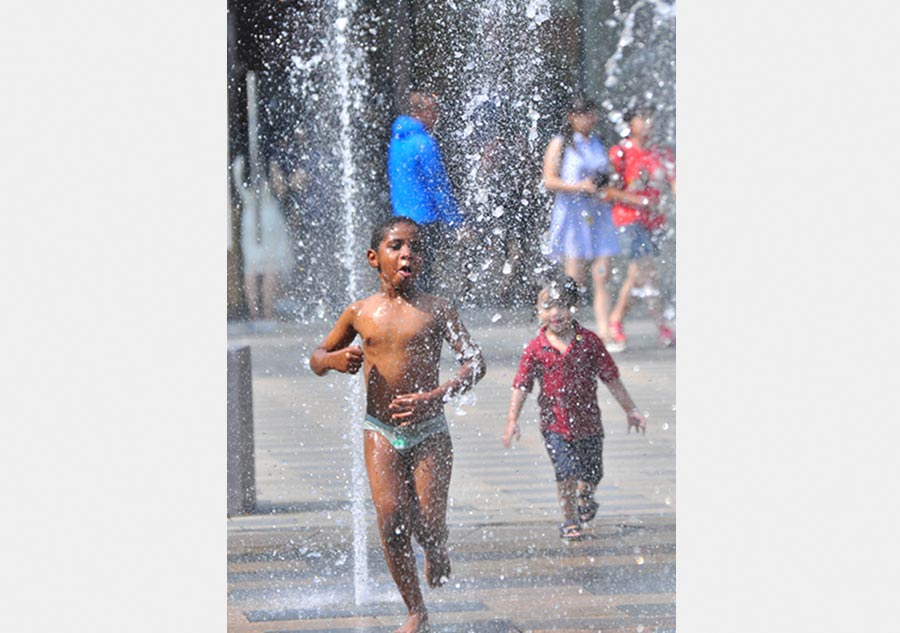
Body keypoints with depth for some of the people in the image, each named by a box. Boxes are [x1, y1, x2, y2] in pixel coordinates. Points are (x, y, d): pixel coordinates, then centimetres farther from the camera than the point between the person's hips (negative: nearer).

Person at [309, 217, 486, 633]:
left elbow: (474, 361, -10)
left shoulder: (435, 310, -6)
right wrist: (334, 360, -11)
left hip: (428, 430, -1)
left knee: (428, 524, -6)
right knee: (391, 521, -8)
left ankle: (436, 552, 33)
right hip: (381, 431, 2)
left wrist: (435, 395, -24)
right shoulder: (360, 313, 1)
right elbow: (316, 358, 14)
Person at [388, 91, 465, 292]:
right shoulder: (425, 143, -16)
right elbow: (439, 186, -15)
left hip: (401, 216, 8)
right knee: (424, 276, -5)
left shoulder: (397, 139, 11)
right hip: (425, 220, -8)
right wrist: (456, 222, -11)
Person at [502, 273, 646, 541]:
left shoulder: (589, 341, -3)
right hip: (555, 423, -2)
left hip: (587, 420, 2)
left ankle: (585, 499, 46)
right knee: (567, 472, -13)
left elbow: (611, 378, 4)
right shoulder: (536, 348, -5)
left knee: (591, 473, 12)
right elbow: (521, 386, -3)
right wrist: (512, 420, -12)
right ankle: (570, 519, 6)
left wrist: (630, 410, 7)